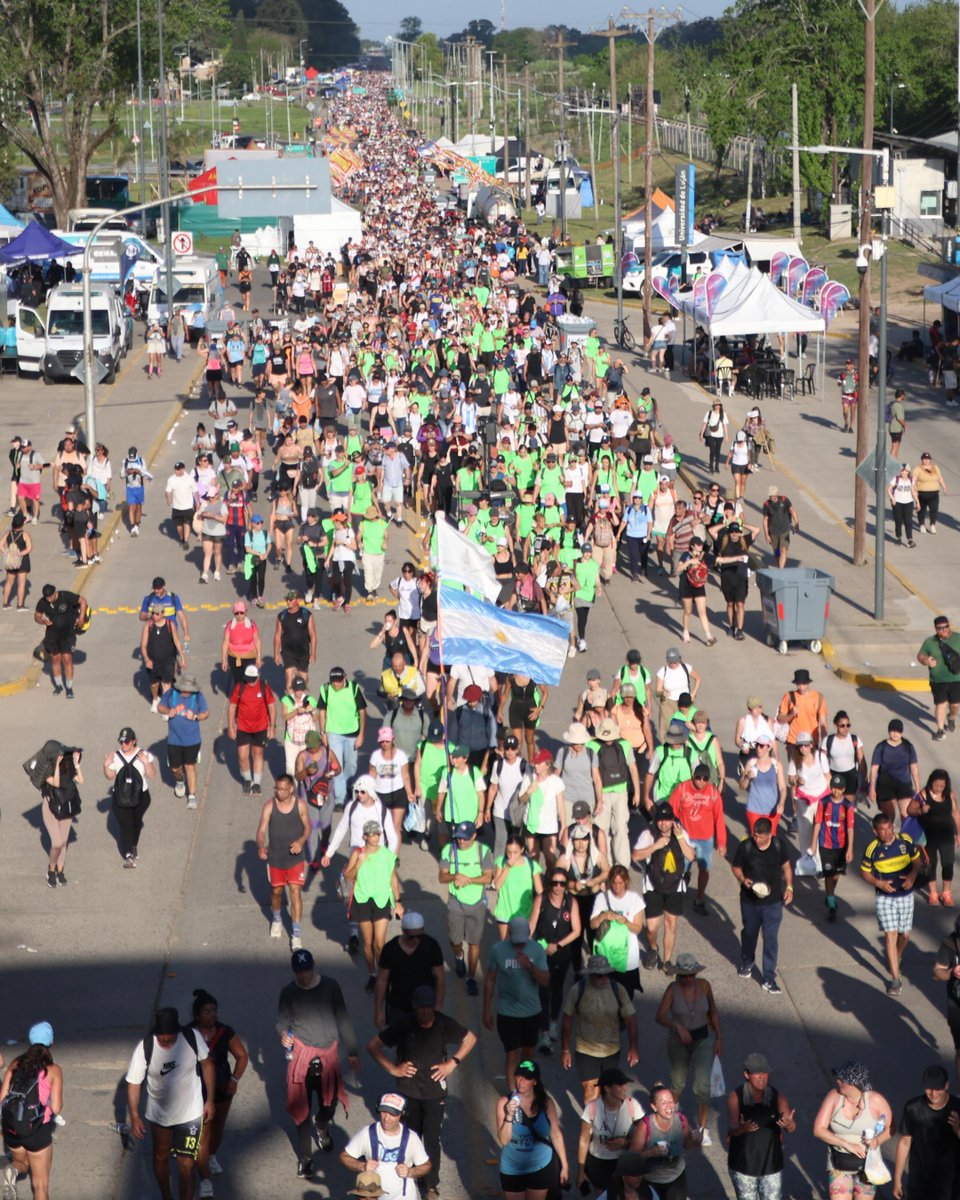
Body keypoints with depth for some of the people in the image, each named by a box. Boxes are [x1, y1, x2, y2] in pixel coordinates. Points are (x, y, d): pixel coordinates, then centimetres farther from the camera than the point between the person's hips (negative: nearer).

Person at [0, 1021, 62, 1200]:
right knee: (41, 1183, 12)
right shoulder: (53, 1070, -10)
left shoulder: (16, 1064, 1)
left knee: (22, 1163, 32)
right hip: (38, 1132, -4)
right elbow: (56, 1108, -13)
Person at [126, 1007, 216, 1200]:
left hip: (190, 1112, -1)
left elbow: (207, 1064, -6)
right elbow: (133, 1083, -15)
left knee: (186, 1164, -3)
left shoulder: (192, 1038, -24)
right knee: (161, 1157, 21)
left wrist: (210, 1100, -3)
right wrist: (135, 1116, -21)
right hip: (159, 1113, 1)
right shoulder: (144, 1048, -26)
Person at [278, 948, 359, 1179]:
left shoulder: (330, 986, -3)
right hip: (301, 1055, -1)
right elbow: (282, 1021, 5)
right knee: (302, 1109, 0)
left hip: (328, 1055, 1)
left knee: (330, 1103, 7)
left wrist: (352, 1052, 5)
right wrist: (283, 1034, -20)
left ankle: (322, 1126, 44)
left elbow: (343, 1020, 3)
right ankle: (305, 1158, 14)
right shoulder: (289, 992, -3)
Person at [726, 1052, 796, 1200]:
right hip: (742, 1165, -1)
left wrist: (789, 1124, -43)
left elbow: (792, 1129, -18)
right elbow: (732, 1128, -23)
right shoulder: (735, 1097, -11)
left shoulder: (777, 1097, -8)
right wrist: (742, 1128, -47)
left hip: (771, 1164, 1)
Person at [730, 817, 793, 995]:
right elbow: (736, 867, -3)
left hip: (773, 902, 0)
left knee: (771, 940, 0)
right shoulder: (745, 847, -16)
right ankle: (746, 964, 48)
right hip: (750, 901, 0)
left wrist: (789, 887, -1)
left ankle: (769, 979, 9)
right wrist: (742, 879, -22)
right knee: (749, 933, 21)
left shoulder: (778, 845, -11)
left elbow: (786, 866, 5)